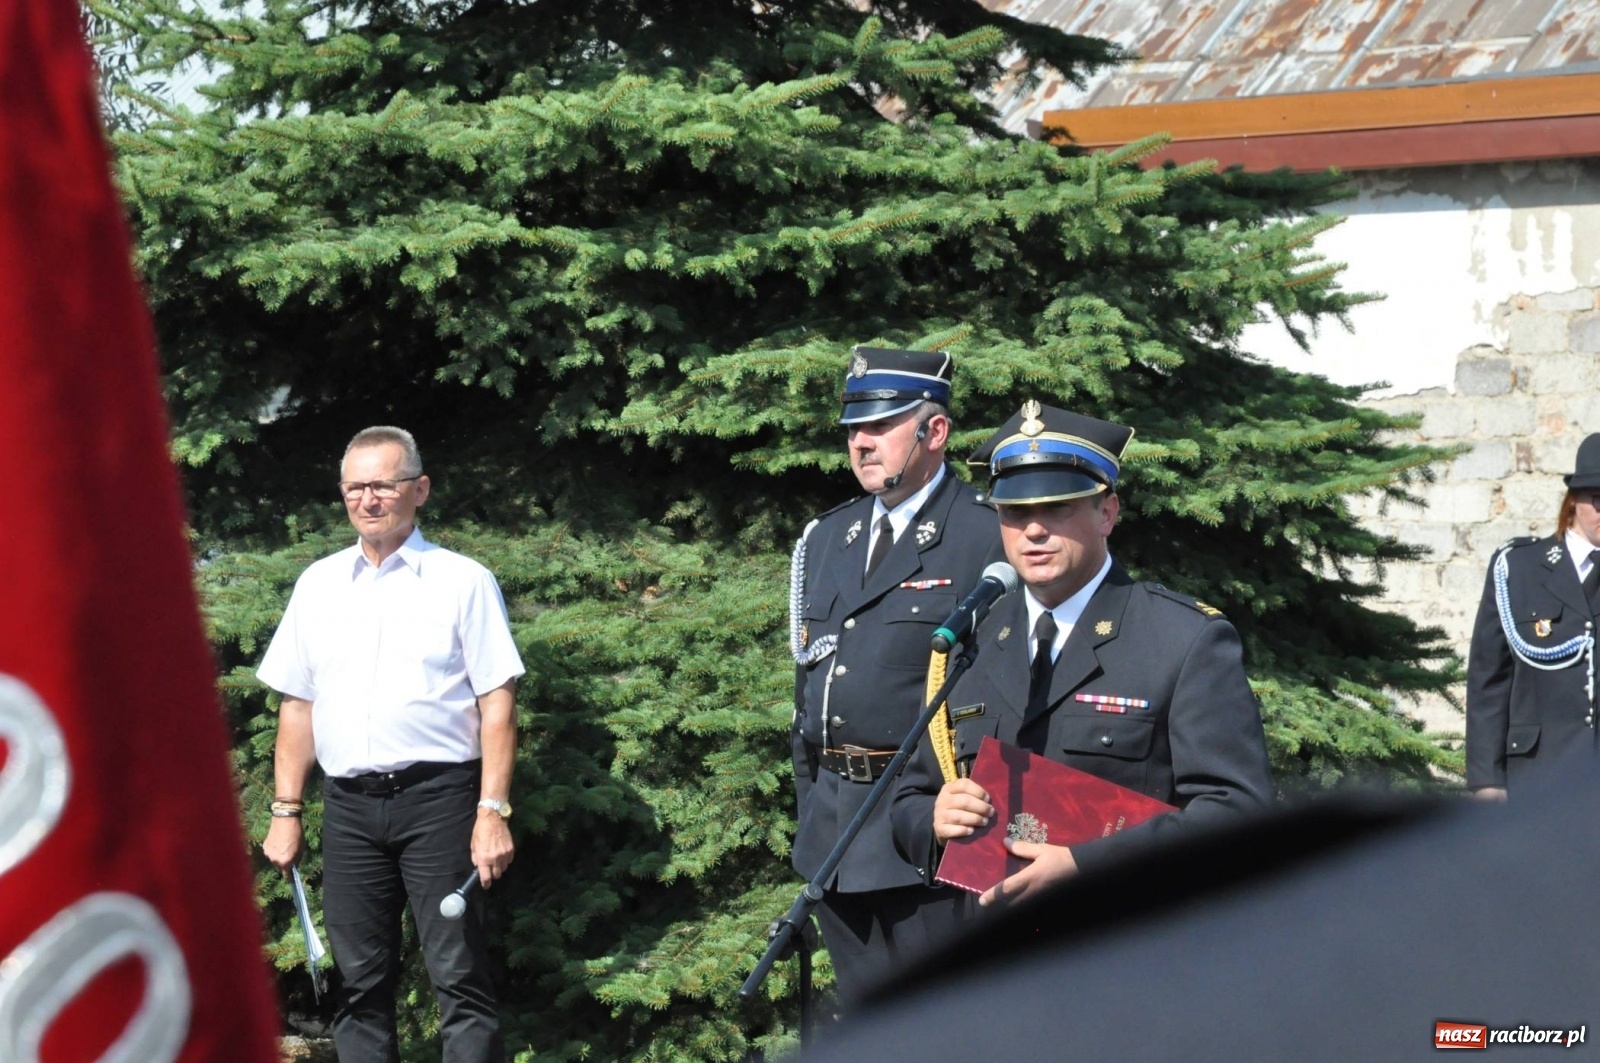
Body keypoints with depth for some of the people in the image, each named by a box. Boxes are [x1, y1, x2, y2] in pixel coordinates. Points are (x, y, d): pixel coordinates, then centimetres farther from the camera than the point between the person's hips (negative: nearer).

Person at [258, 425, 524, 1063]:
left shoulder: (462, 581, 3)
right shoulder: (318, 585, 15)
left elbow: (496, 704, -2)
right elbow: (297, 705, 16)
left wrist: (492, 812, -11)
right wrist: (286, 811, 9)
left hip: (437, 798, -4)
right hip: (348, 803, 4)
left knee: (459, 978, -8)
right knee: (360, 982, 5)